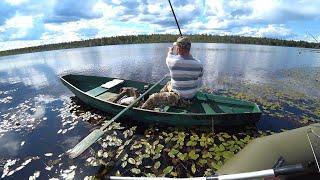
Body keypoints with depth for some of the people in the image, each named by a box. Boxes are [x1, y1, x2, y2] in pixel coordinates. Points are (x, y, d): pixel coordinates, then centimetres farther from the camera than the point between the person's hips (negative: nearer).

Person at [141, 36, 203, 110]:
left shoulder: (173, 61, -22)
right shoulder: (198, 64, -11)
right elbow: (199, 84, 0)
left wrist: (171, 51, 26)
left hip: (179, 99, -6)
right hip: (192, 95, 6)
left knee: (152, 98, 6)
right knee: (169, 84, 29)